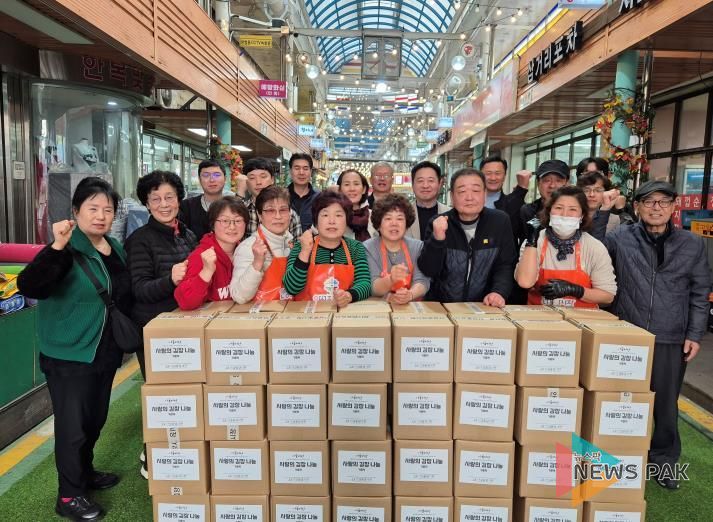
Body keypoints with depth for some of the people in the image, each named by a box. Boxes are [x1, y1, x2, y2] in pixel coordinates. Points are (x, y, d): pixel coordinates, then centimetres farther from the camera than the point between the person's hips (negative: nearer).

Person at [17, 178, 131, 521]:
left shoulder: (116, 249, 6)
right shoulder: (66, 250, -17)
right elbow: (28, 287, -32)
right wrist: (57, 247, -43)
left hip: (104, 352, 7)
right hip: (68, 354, -7)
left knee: (95, 419, 19)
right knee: (73, 424, 2)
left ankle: (85, 473, 40)